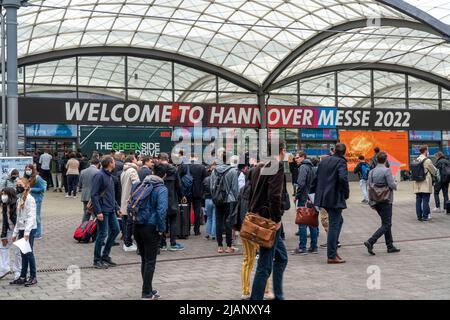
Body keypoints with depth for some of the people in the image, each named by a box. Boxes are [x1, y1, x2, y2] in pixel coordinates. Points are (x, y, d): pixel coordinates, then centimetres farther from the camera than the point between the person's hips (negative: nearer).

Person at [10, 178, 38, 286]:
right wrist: (15, 233, 18)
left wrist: (27, 231, -25)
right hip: (21, 229, 8)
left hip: (29, 229, -8)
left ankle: (33, 277, 5)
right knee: (23, 254, 11)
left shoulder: (29, 199, -11)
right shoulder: (20, 199, 14)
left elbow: (31, 216, -18)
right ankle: (22, 277, 16)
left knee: (29, 252, -4)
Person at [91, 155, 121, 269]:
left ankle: (105, 256, 22)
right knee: (102, 234, -3)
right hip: (103, 210, -9)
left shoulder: (110, 176, 14)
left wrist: (117, 207, 17)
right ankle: (97, 261, 8)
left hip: (111, 210, 9)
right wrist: (98, 211, -22)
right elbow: (94, 195, -18)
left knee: (115, 229, 10)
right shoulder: (99, 175, -14)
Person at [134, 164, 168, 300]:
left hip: (137, 226, 6)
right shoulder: (162, 189, -11)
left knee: (144, 259, 17)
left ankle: (148, 289, 26)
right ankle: (147, 293, 6)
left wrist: (134, 219, 12)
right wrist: (161, 229, -10)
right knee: (150, 261, 3)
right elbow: (161, 210, -20)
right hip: (151, 228, -6)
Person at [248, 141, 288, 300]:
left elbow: (252, 193, 16)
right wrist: (277, 219, -17)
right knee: (265, 264, -4)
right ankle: (255, 297, 1)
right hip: (269, 220, -10)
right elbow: (275, 195, -25)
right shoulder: (277, 167, -14)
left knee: (281, 257, 20)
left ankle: (278, 295, 26)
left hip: (258, 216, 10)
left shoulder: (261, 167, 13)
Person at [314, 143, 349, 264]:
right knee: (334, 225, -2)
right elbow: (343, 178, -24)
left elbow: (317, 177, 16)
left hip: (323, 197, 8)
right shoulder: (341, 162, -10)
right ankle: (332, 256, 1)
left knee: (339, 221, 22)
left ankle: (333, 248, 22)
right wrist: (346, 193, -10)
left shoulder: (324, 161, 13)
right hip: (335, 198, -8)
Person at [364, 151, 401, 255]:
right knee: (386, 225, -3)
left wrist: (372, 202, 11)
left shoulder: (372, 171, 6)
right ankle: (370, 242, -17)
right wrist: (396, 184, 6)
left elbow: (369, 186, 6)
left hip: (376, 202, 7)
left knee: (387, 223, 17)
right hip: (386, 201, -7)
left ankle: (390, 246, 20)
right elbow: (392, 185, -18)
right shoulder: (387, 170, -13)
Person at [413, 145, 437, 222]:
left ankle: (419, 216, 13)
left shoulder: (416, 160, 6)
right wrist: (436, 170, 19)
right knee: (425, 200, -1)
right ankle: (425, 216, 1)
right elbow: (434, 171, -2)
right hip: (426, 184, -6)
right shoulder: (427, 160, -11)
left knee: (418, 200, 9)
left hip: (417, 184, 6)